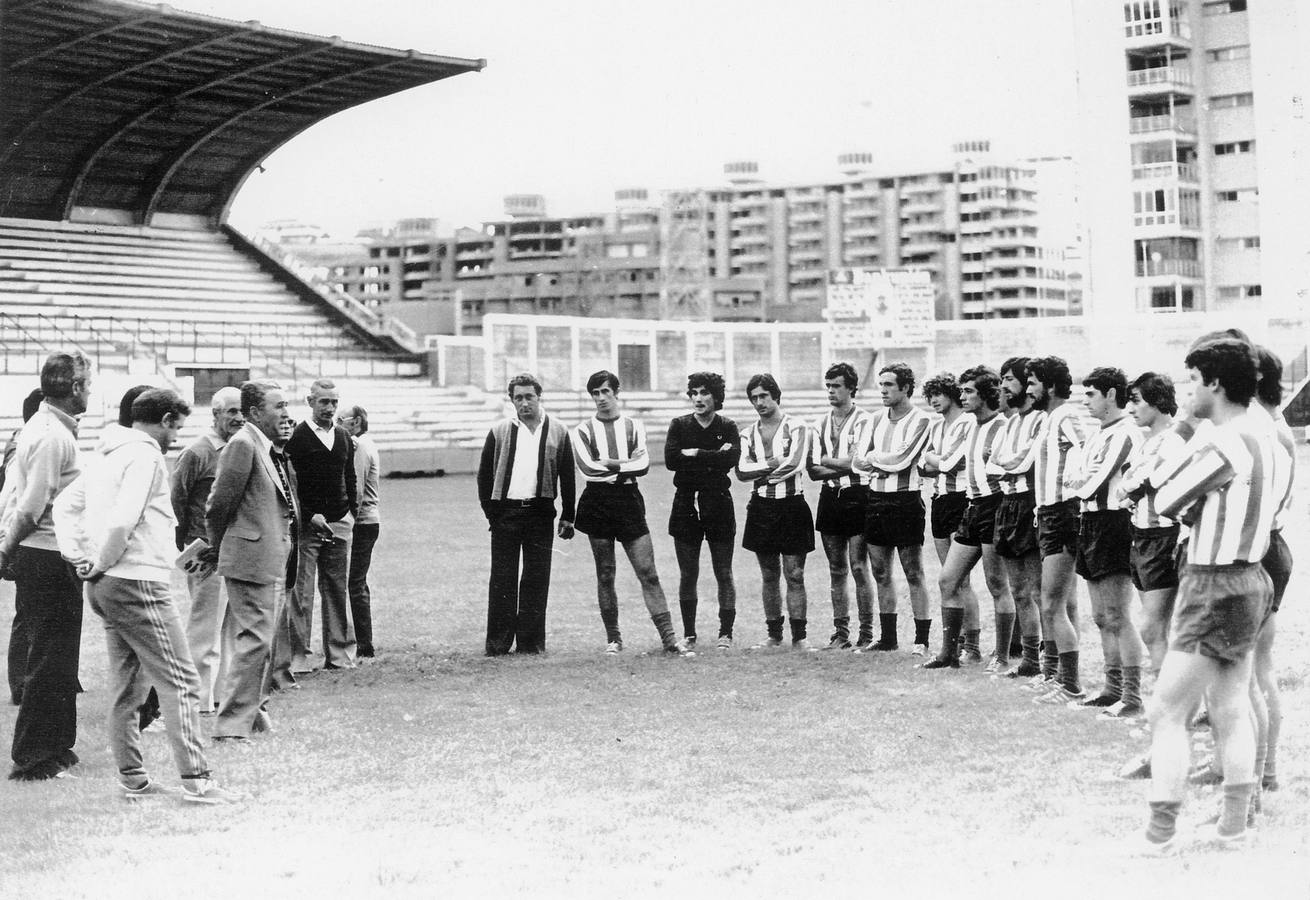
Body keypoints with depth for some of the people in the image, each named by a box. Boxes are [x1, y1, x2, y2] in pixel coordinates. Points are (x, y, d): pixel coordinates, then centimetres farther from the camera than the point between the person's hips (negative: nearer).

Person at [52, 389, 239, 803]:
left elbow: (63, 505, 19)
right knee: (181, 681, -6)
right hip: (138, 583, -10)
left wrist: (77, 556, 10)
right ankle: (195, 780, -8)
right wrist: (102, 562, -10)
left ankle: (132, 776, 20)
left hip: (105, 585, 10)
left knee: (126, 684, 15)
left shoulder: (104, 455, 15)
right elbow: (122, 520, -25)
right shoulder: (144, 456, -13)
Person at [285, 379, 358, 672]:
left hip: (340, 524, 5)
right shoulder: (295, 437, -4)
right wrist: (310, 516, -14)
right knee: (301, 591, -5)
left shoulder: (344, 437, 14)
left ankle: (339, 653, 11)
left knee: (338, 589, 6)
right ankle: (298, 656, -2)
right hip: (306, 524, -5)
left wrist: (350, 513, 10)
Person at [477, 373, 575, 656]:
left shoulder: (557, 433, 5)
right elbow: (484, 474, 8)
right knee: (502, 579, 0)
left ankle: (531, 640, 10)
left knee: (537, 580, 3)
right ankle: (498, 642, 5)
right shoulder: (499, 432, 5)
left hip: (540, 513, 0)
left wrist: (567, 517, 4)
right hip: (505, 513, 0)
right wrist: (490, 512, 2)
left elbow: (567, 477, 8)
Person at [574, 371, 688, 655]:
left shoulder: (634, 426, 9)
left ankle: (668, 637, -7)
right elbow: (587, 467, -10)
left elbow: (643, 465, -4)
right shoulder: (583, 430, 5)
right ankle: (613, 638, 15)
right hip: (597, 502, 0)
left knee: (648, 572, -5)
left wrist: (608, 464, -9)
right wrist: (625, 465, -7)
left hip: (629, 502, 0)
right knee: (605, 575, 5)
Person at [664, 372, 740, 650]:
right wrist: (713, 457, -11)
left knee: (724, 573, 1)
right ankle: (688, 635, 12)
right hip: (686, 502, 1)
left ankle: (726, 634, 7)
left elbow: (731, 459, -14)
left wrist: (695, 454, -12)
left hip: (718, 502, -1)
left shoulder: (727, 427, 4)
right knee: (688, 575, 4)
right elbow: (670, 459, -9)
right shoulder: (680, 425, 7)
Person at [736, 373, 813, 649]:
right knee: (769, 576, 8)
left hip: (792, 505, -4)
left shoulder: (796, 427, -3)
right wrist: (773, 464, -11)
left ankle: (799, 636, -1)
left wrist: (759, 470, -7)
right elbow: (741, 470, -3)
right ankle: (774, 634, 15)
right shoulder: (749, 433, 10)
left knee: (794, 574, -4)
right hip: (761, 507, 4)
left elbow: (795, 464, -16)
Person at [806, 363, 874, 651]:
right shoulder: (821, 425, 13)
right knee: (837, 570, 8)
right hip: (830, 498, 6)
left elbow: (857, 462, -14)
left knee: (858, 567, -6)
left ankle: (866, 633, -1)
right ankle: (841, 632, 13)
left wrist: (826, 460, -2)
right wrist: (843, 466, -10)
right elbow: (813, 470, 5)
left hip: (857, 496, -6)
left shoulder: (863, 422, -5)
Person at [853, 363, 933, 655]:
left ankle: (921, 640, 1)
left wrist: (875, 457, -1)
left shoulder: (920, 420, -7)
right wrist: (889, 462, -10)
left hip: (906, 500, -6)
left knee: (914, 575, -3)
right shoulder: (876, 420, 12)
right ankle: (887, 637, 19)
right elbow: (859, 462, 3)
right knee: (881, 574, 11)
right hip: (876, 499, 7)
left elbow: (901, 460, -16)